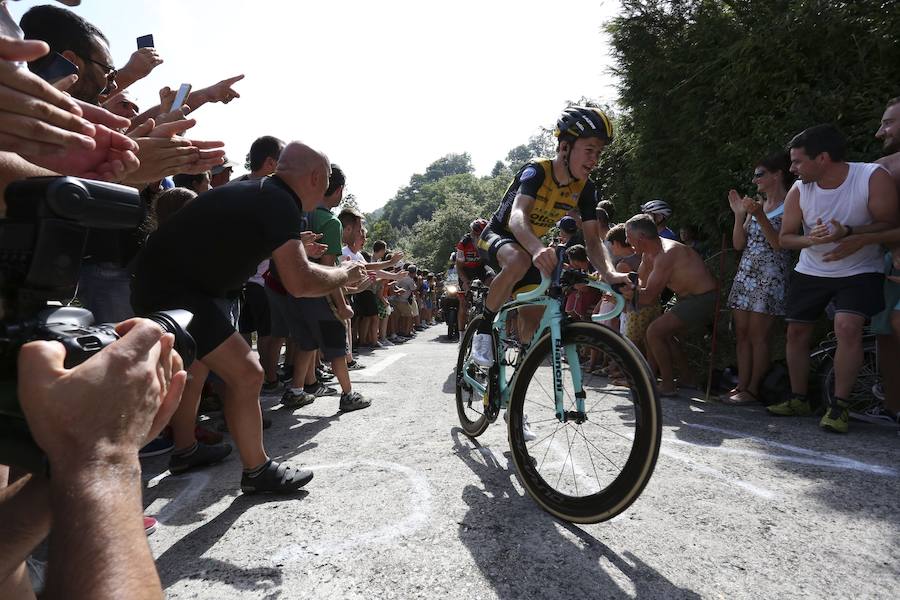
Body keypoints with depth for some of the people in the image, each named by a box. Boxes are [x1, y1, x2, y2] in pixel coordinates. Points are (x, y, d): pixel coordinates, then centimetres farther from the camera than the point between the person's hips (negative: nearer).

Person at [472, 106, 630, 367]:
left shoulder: (584, 189, -10)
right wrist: (537, 249, -66)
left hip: (530, 245, 6)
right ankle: (484, 329, -21)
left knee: (533, 325, -4)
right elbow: (516, 217, -45)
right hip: (497, 236, -6)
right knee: (520, 261, -41)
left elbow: (592, 239, -15)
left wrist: (608, 273, -36)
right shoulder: (536, 171, -27)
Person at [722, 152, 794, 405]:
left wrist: (760, 217, -20)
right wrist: (739, 214, 4)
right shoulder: (755, 206, 18)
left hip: (770, 276, -7)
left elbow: (780, 243, -13)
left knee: (758, 335, -7)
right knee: (742, 333, 4)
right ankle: (741, 385, 8)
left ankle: (753, 389, -1)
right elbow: (738, 244, 12)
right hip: (745, 273, 7)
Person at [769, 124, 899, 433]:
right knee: (796, 332, 4)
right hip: (811, 272, 4)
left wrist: (848, 232, -33)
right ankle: (799, 399, 19)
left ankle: (840, 405, -11)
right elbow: (785, 237, -3)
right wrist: (811, 239, -25)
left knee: (848, 327, -24)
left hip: (859, 272, -4)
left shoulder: (874, 177, -17)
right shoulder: (798, 191, -9)